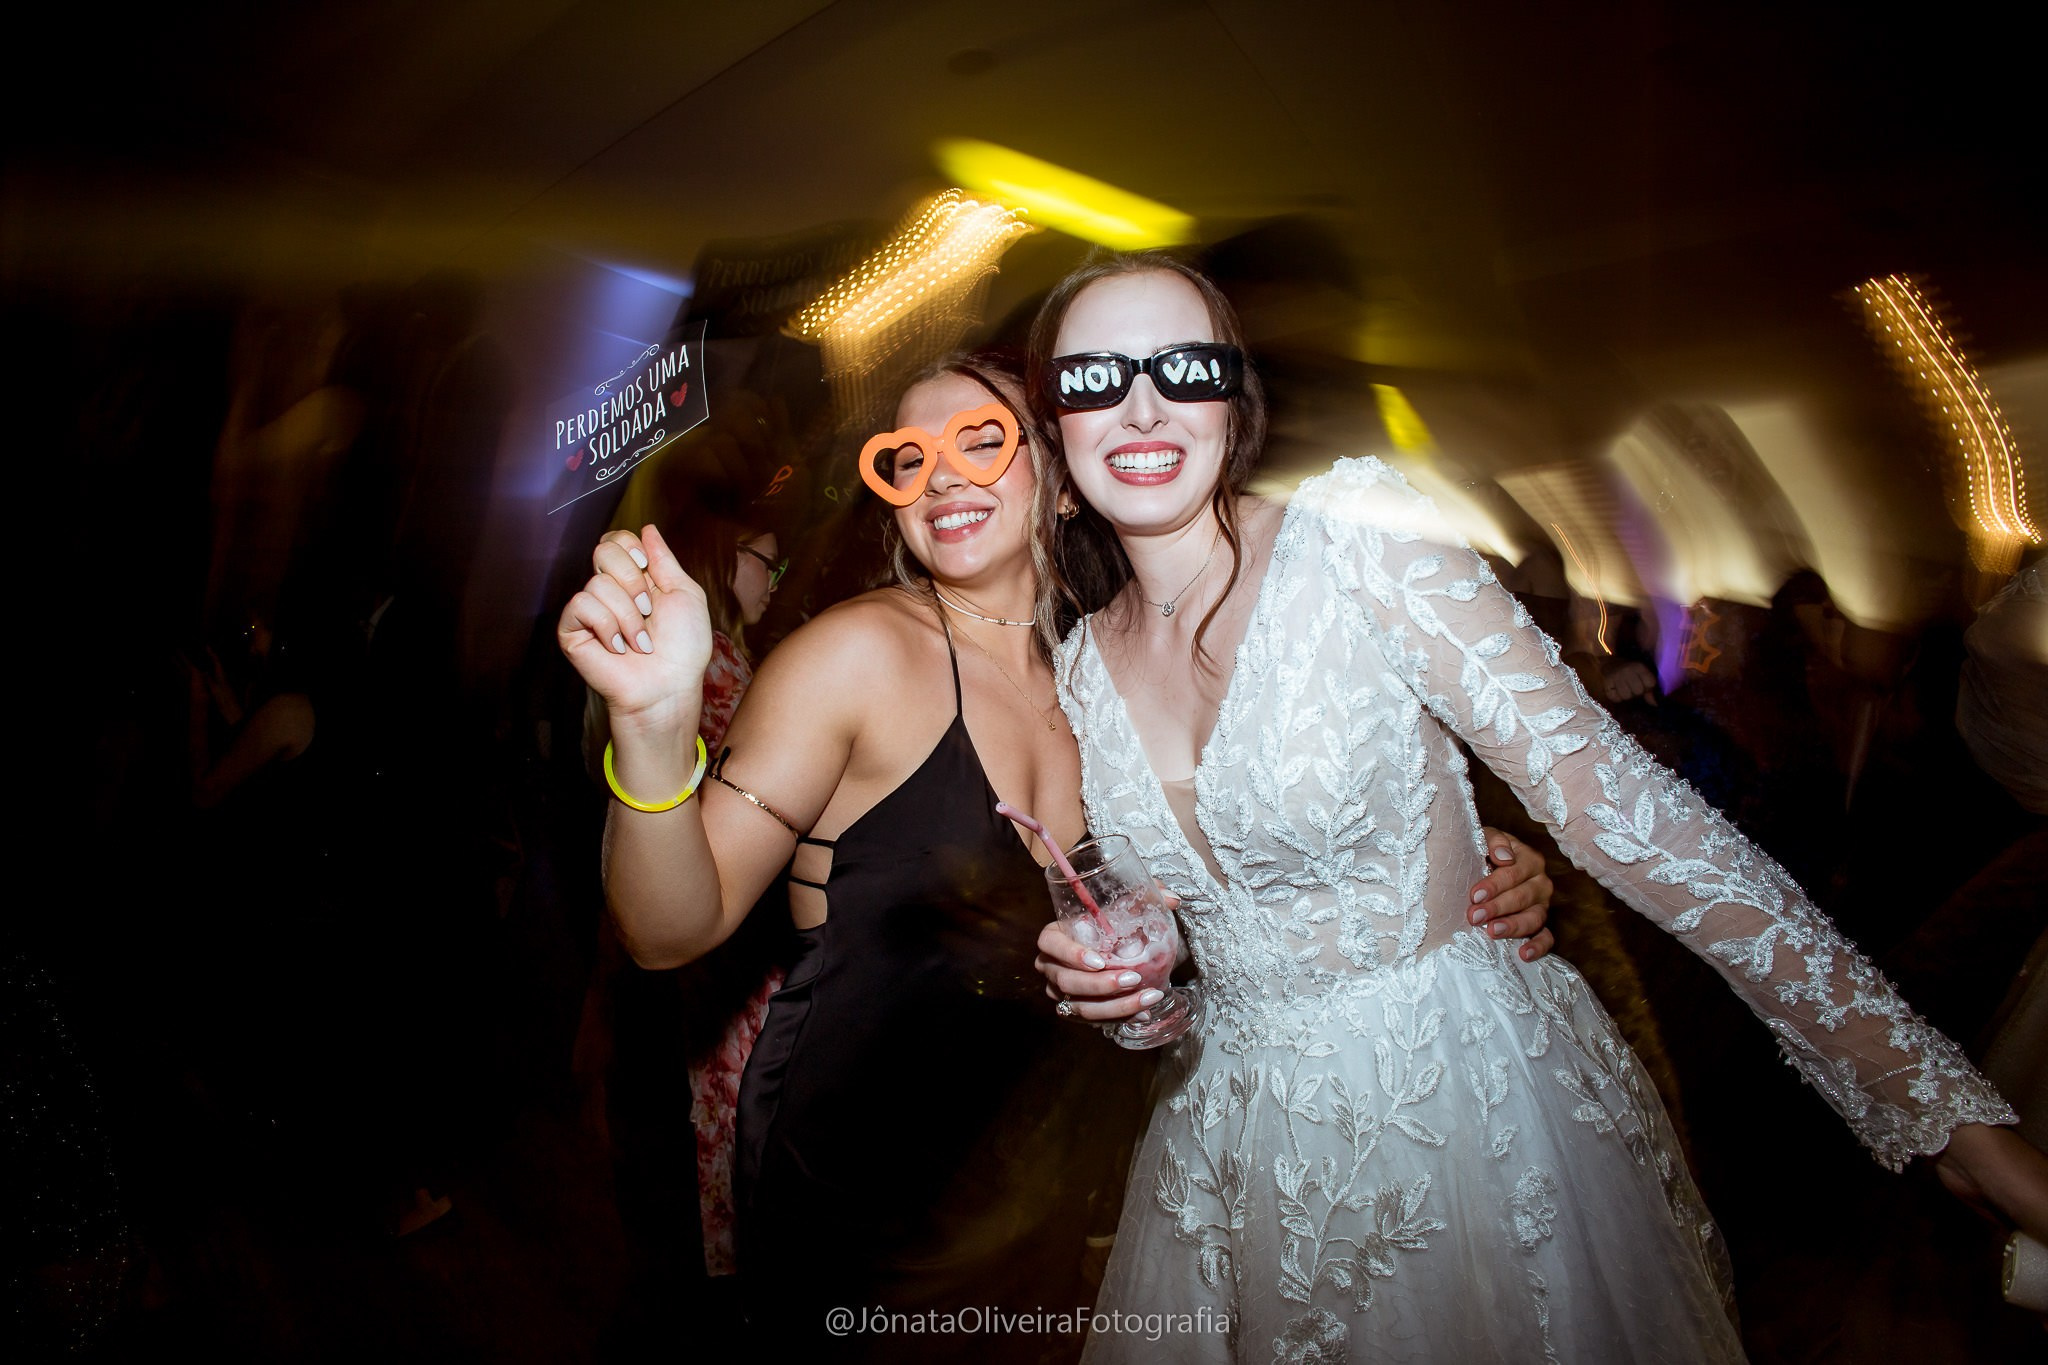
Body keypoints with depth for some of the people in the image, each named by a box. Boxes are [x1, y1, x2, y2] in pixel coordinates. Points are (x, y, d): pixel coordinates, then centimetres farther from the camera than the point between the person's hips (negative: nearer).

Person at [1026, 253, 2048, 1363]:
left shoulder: (1353, 533, -17)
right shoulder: (1083, 664, -2)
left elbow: (1606, 793, -21)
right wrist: (1103, 977, -10)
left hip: (1468, 1097, -4)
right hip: (1240, 1142, 5)